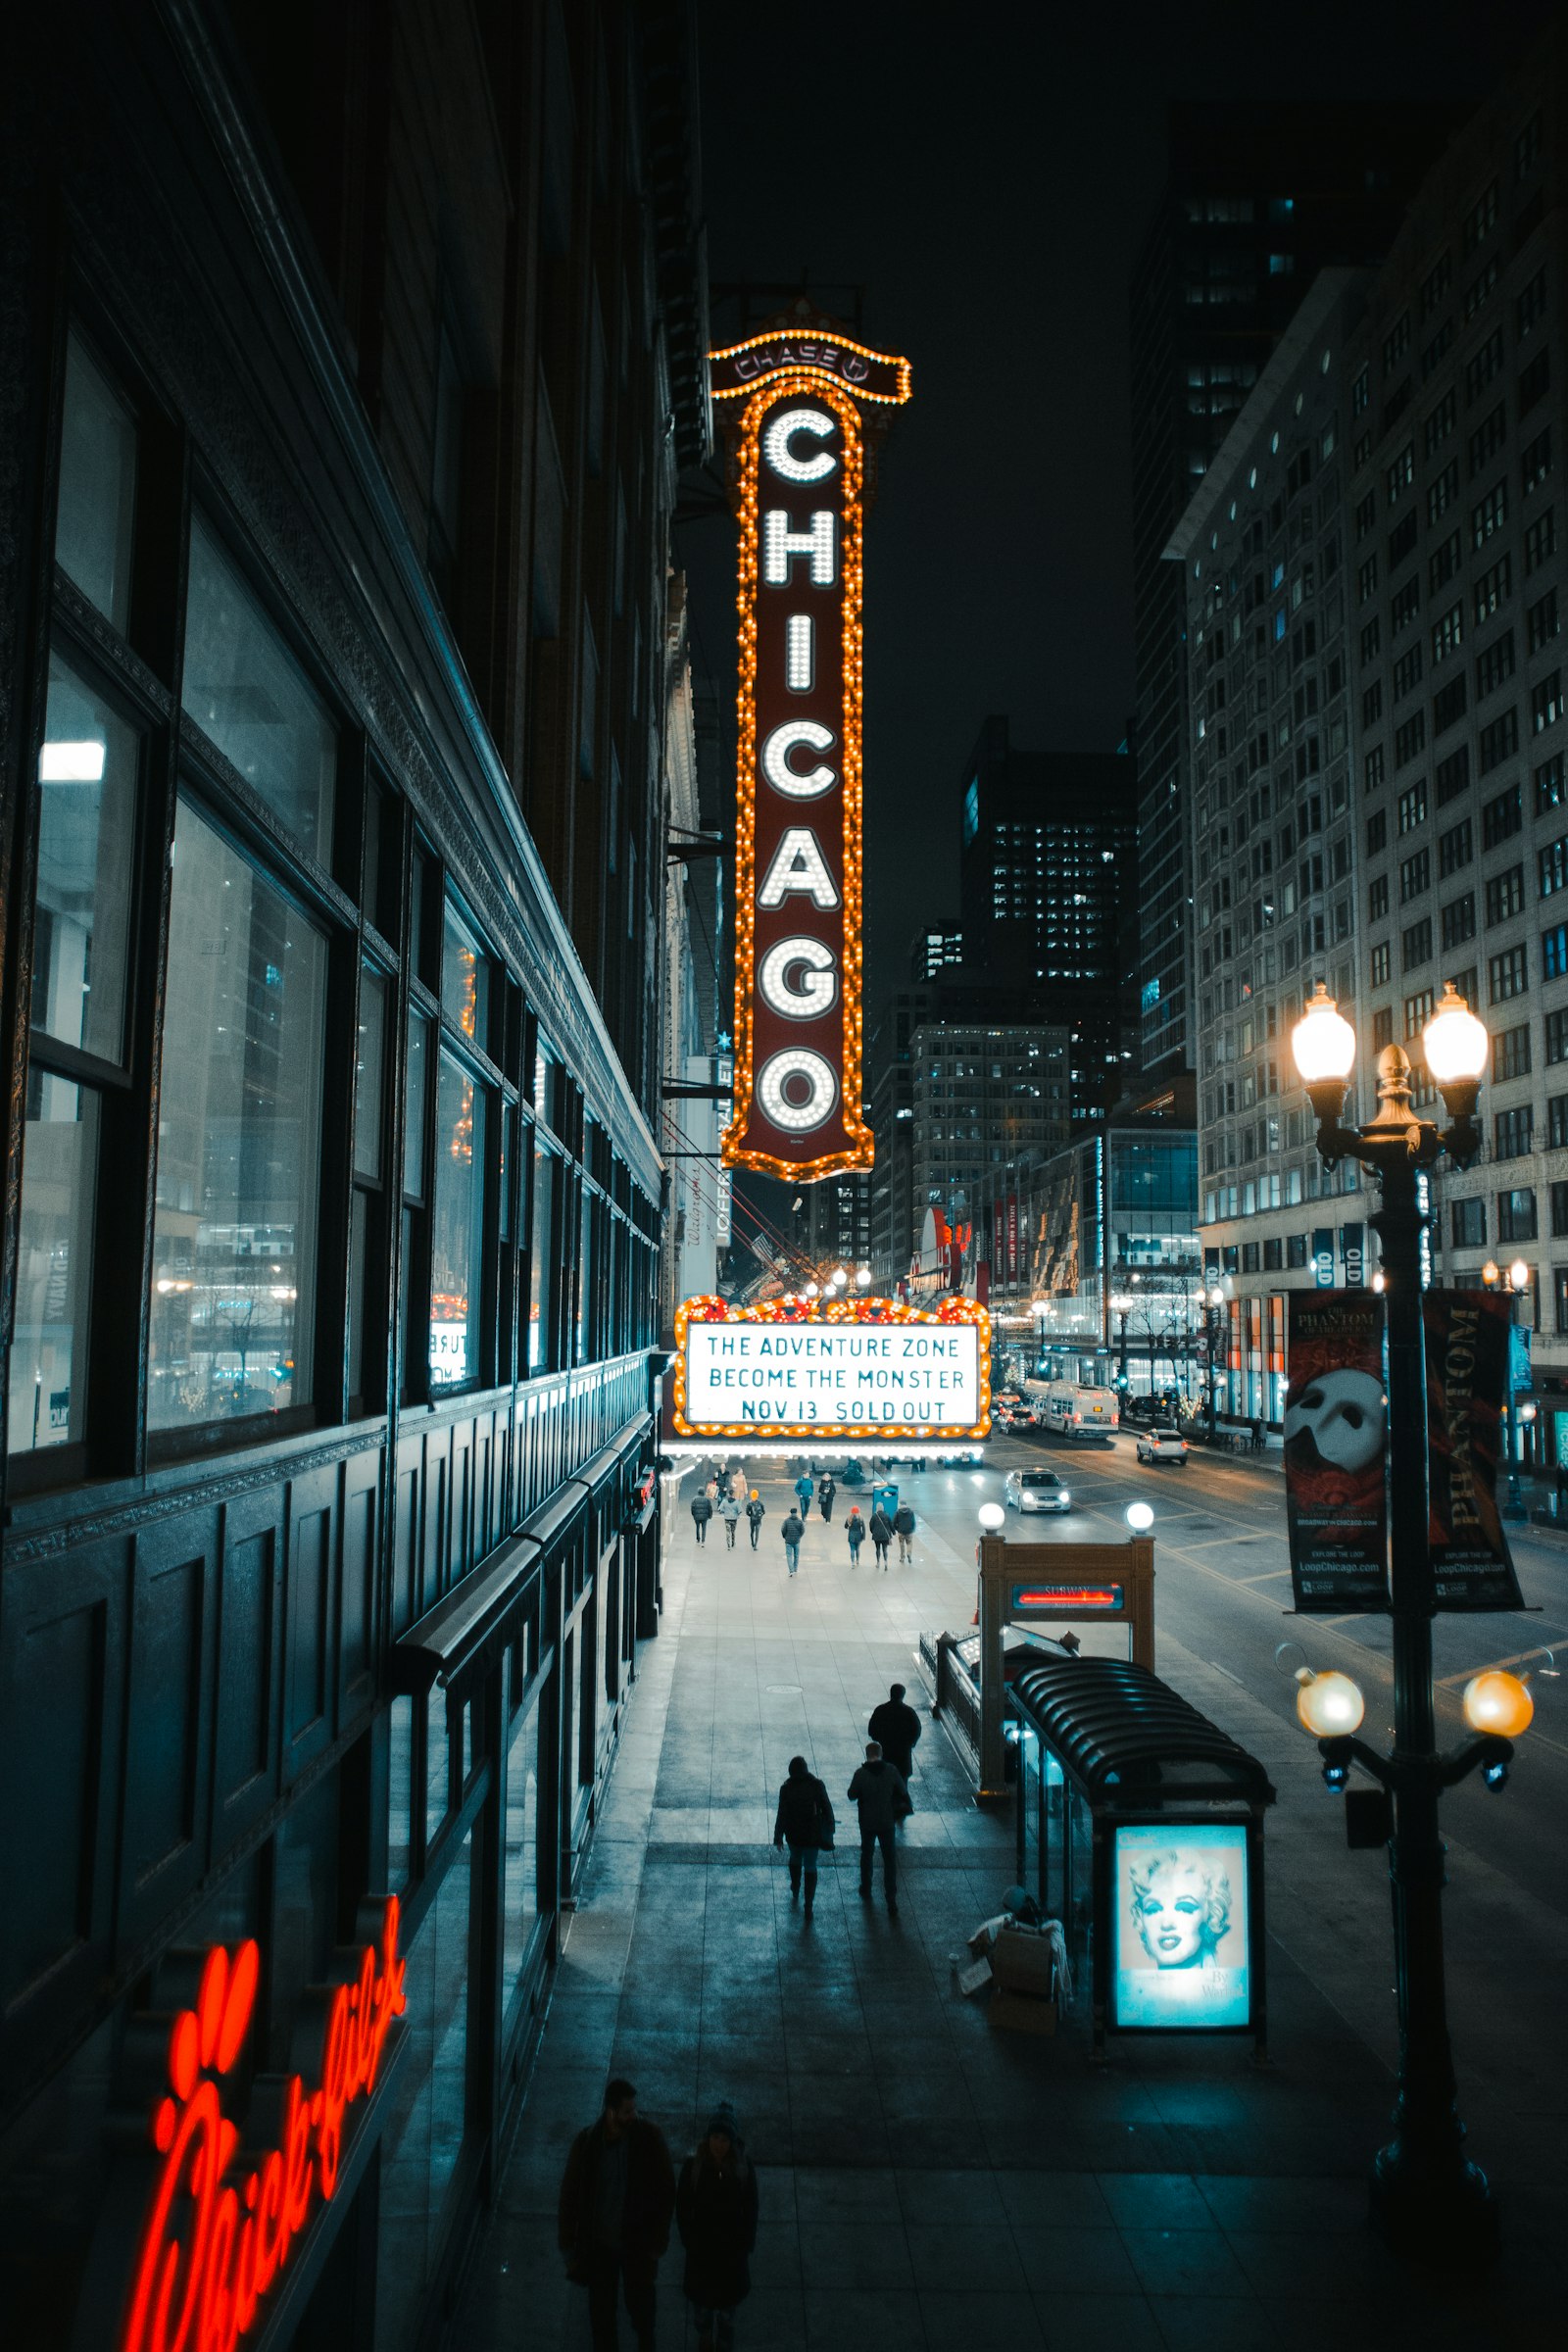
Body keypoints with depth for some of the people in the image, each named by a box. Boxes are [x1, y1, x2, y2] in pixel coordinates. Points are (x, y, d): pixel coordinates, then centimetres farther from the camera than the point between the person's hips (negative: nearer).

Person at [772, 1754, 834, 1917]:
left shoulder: (786, 1788, -15)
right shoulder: (817, 1785, -13)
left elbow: (782, 1814, -12)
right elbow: (826, 1808, -5)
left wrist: (778, 1837, -3)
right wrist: (830, 1826, 10)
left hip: (794, 1834, 0)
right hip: (813, 1834, 0)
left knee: (795, 1859, 27)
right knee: (810, 1867, 8)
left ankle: (795, 1890, 45)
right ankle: (808, 1905, 3)